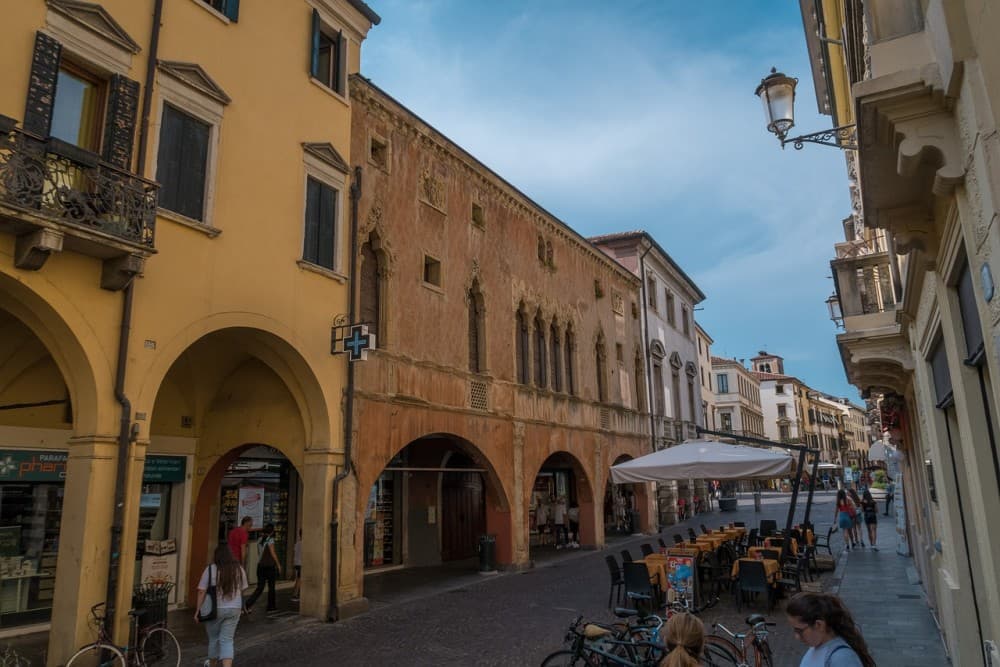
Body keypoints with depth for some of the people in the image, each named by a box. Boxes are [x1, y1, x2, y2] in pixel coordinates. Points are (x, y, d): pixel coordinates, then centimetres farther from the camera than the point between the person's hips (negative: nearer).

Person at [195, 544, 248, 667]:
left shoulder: (210, 569, -9)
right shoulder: (239, 569, 2)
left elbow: (202, 591, -10)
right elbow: (241, 590, 9)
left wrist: (198, 611, -5)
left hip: (215, 610, -2)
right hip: (234, 609, 2)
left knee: (213, 638, 17)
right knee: (227, 640, 4)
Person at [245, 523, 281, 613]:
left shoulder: (260, 539, 8)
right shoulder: (270, 539, -13)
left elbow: (258, 553, 16)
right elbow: (273, 553, -16)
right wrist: (278, 565, -10)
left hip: (260, 565, 6)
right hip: (269, 566, -6)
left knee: (260, 587, 7)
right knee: (271, 587, 11)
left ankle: (249, 604, -11)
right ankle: (271, 606, 19)